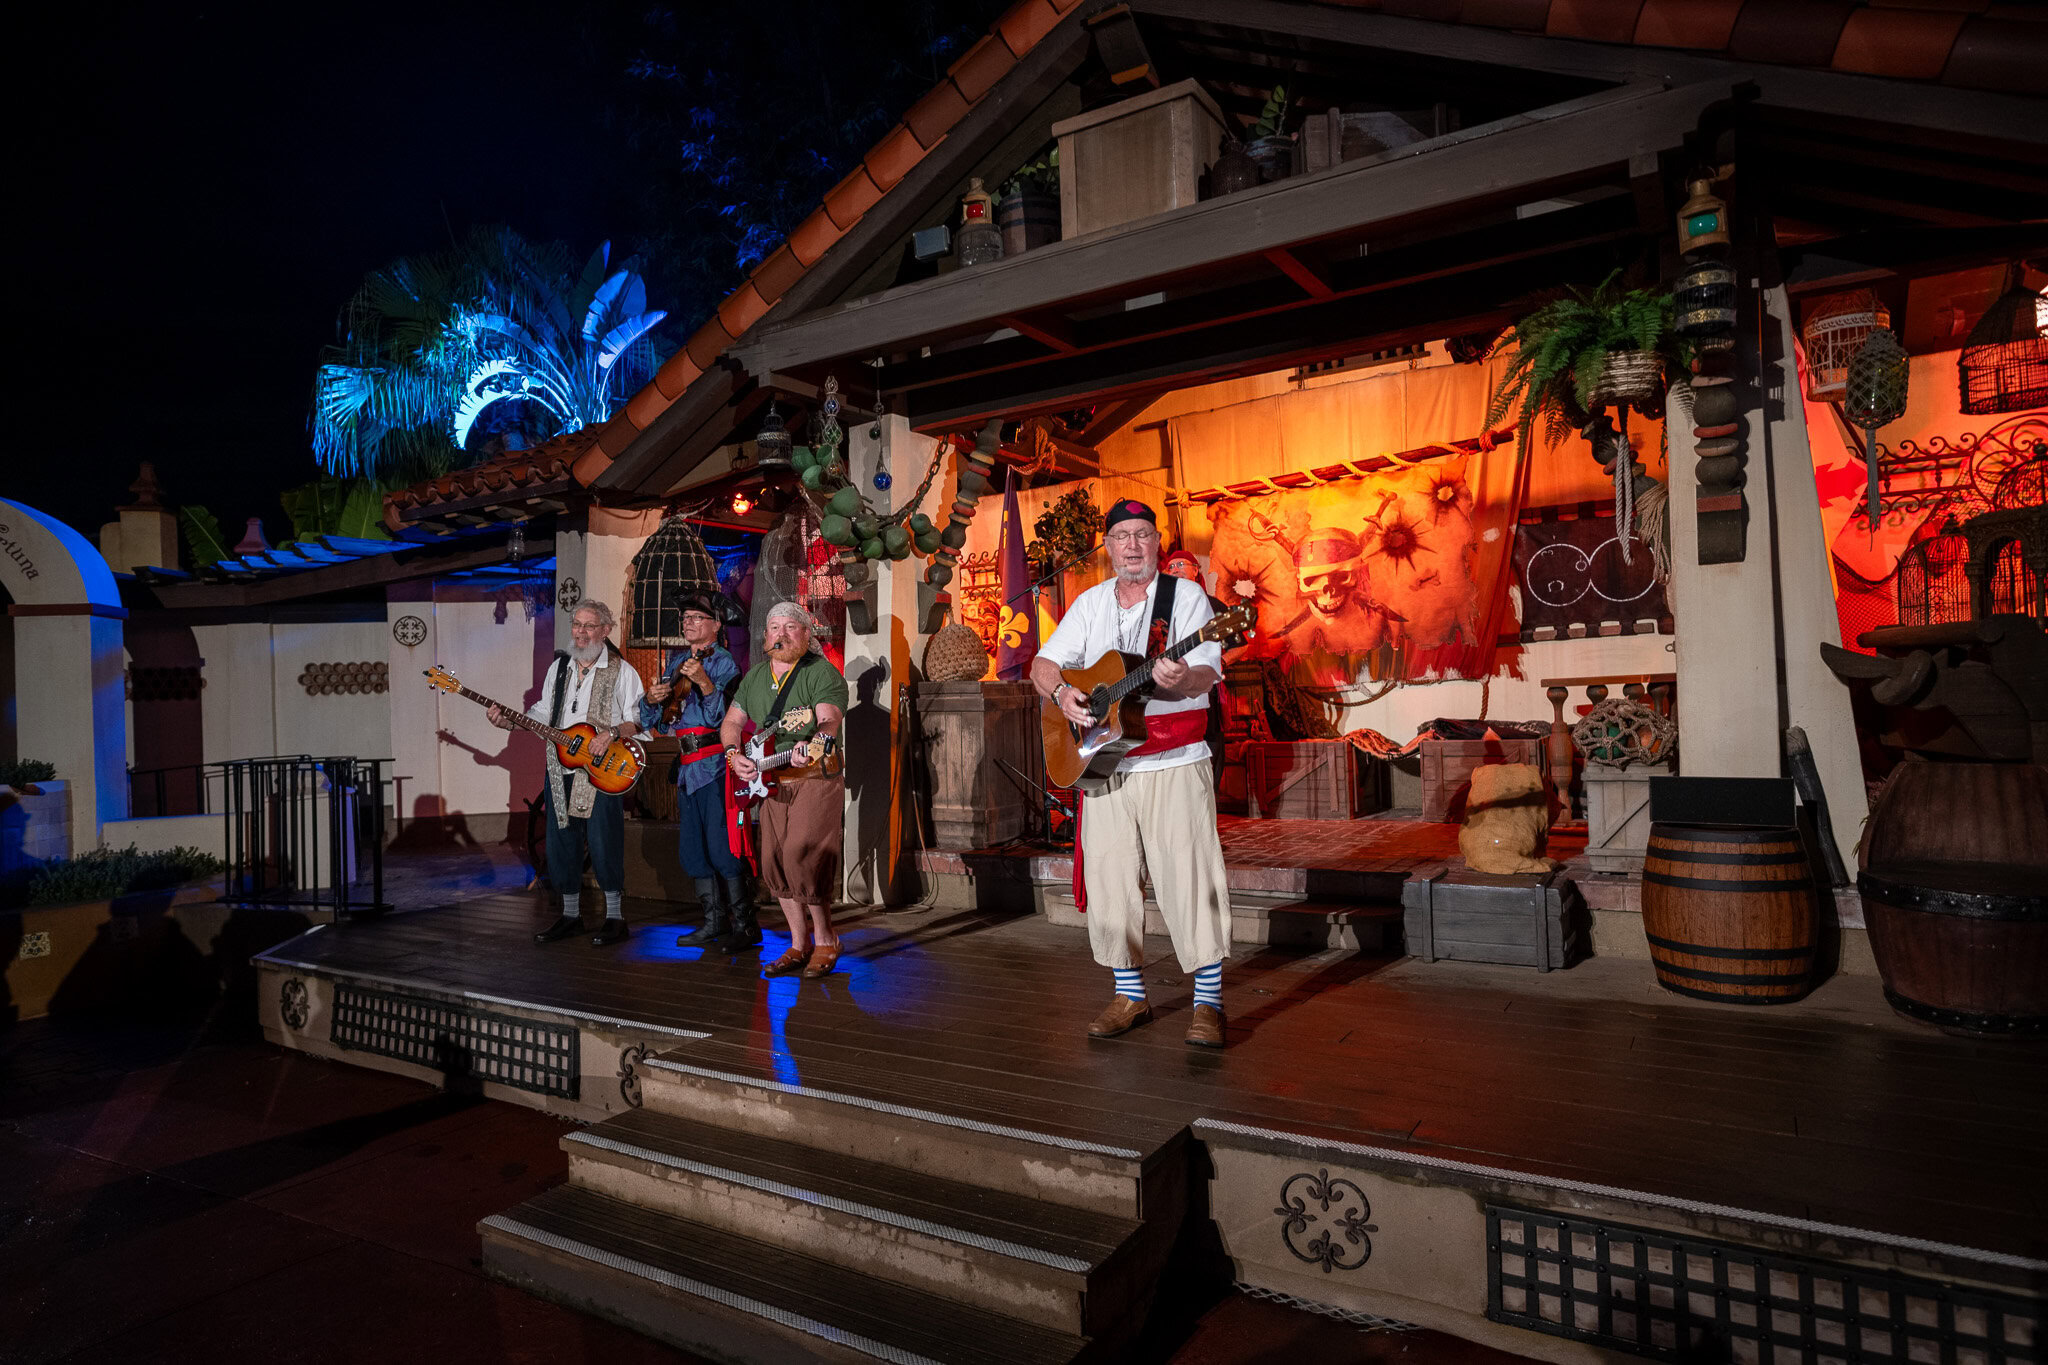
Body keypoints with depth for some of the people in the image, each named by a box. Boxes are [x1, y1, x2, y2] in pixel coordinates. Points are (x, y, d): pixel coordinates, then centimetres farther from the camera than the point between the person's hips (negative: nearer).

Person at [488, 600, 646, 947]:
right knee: (561, 843, 9)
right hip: (560, 769, 6)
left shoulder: (621, 671, -2)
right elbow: (544, 712, 21)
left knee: (603, 844, -7)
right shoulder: (559, 667, 15)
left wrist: (612, 733, -22)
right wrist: (509, 721, 7)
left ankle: (615, 916, 6)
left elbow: (640, 719, -7)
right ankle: (570, 914, 23)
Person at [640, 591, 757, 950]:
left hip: (715, 765, -8)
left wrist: (703, 682, -33)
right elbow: (652, 721, 20)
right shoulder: (676, 663, 17)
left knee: (720, 847, -11)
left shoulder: (723, 663, -6)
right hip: (687, 766, 8)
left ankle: (744, 925, -3)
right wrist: (651, 699, -1)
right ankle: (714, 923, 20)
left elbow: (724, 715, -21)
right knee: (692, 851, 10)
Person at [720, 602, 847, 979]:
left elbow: (829, 721, -22)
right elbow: (731, 721, 18)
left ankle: (825, 941, 2)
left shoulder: (822, 672, -7)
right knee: (774, 863, 7)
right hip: (771, 782, 7)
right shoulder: (755, 676, 15)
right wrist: (733, 754, -1)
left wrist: (810, 747, -42)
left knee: (802, 857, -16)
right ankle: (799, 945, 20)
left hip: (816, 780, -7)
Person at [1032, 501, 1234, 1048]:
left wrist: (1181, 679, -33)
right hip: (1102, 761, 4)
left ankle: (1208, 1002, 5)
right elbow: (1043, 663, 11)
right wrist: (1061, 691, -10)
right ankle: (1130, 996, 21)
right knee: (1109, 879, 7)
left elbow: (1207, 673, -11)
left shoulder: (1186, 596, 0)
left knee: (1189, 878, -7)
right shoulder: (1090, 603, 13)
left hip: (1173, 763, -4)